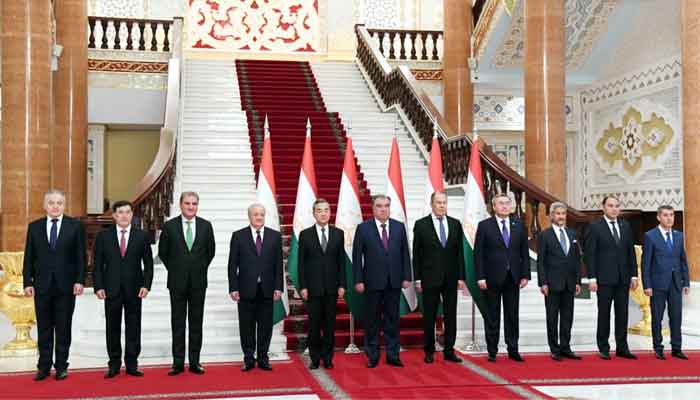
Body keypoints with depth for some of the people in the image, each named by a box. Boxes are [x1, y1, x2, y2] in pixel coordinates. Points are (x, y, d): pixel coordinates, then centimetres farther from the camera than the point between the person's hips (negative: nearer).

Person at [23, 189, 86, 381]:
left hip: (66, 285, -2)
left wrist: (80, 280, -8)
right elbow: (29, 257, 6)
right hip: (42, 285, 2)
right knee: (44, 328, 7)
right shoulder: (34, 227, 8)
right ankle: (44, 366, 15)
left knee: (63, 328, 5)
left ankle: (61, 366, 14)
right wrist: (27, 282, -1)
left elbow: (81, 256, -1)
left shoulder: (75, 226, 1)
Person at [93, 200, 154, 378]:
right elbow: (97, 264, 3)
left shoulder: (142, 236, 3)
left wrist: (146, 285, -7)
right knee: (113, 328, 6)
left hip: (134, 289, 0)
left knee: (133, 327, 4)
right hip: (111, 289, 0)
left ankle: (131, 364, 12)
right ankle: (114, 364, 15)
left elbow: (148, 263, 4)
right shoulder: (103, 236, 4)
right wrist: (98, 286, -6)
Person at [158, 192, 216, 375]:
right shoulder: (169, 226, -1)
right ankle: (178, 362, 9)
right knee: (178, 323, 4)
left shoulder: (206, 226, 2)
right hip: (177, 282, -1)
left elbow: (210, 251, 12)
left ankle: (195, 362, 13)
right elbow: (163, 252, 8)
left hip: (198, 281, 1)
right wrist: (174, 269, 7)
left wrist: (201, 268, 8)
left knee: (196, 322, 6)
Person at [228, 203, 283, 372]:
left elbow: (278, 264, 5)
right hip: (246, 289, -1)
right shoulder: (238, 236, 2)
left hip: (267, 289, 1)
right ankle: (248, 358, 15)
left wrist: (278, 287, -2)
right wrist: (233, 288, -6)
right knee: (247, 326, 5)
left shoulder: (275, 236, 6)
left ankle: (263, 358, 16)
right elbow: (233, 265, 0)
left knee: (265, 325, 6)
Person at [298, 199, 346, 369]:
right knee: (314, 325, 4)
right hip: (313, 287, -1)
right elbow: (301, 263, 0)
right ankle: (315, 358, 14)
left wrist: (342, 285, 0)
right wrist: (303, 287, -6)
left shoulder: (338, 234, 6)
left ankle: (327, 358, 15)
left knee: (330, 324, 5)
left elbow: (341, 261, 6)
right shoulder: (305, 235, 2)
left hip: (332, 287, 1)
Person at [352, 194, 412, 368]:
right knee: (372, 320, 5)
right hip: (373, 282, -2)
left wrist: (406, 277, 1)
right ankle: (372, 356, 15)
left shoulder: (399, 227, 6)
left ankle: (393, 355, 15)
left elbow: (405, 254, 7)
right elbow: (357, 256, -3)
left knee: (392, 319, 7)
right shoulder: (363, 228, -1)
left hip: (394, 282, 2)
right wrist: (358, 280, -8)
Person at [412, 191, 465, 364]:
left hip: (451, 278, 3)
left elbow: (460, 252, 7)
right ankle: (429, 351, 16)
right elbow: (416, 254, -1)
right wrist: (417, 279, -5)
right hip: (430, 278, -3)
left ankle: (449, 351, 15)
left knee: (450, 316, 6)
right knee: (429, 316, 5)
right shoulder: (421, 225, -2)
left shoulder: (455, 224, 7)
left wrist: (461, 277, 2)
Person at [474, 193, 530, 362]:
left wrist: (525, 275, 2)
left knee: (512, 316, 8)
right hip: (492, 279, -3)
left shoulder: (519, 226, 9)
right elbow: (478, 254, -4)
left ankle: (513, 350, 16)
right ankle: (492, 351, 12)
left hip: (513, 278, 3)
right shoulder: (484, 226, -1)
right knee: (492, 317, 4)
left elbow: (525, 253, 9)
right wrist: (480, 277, -11)